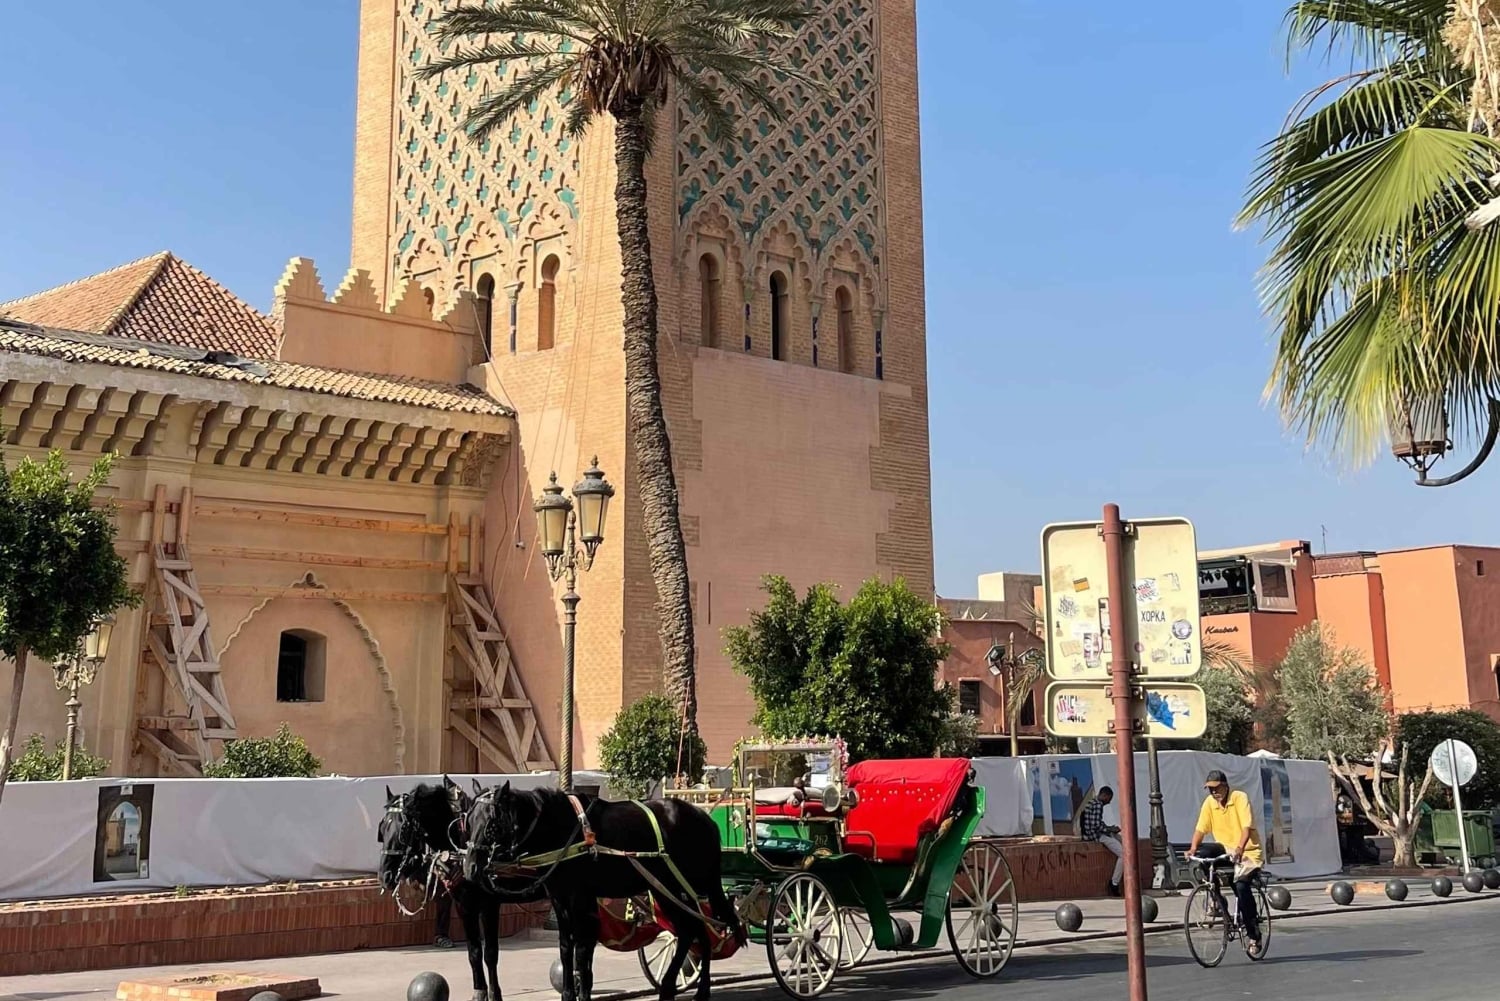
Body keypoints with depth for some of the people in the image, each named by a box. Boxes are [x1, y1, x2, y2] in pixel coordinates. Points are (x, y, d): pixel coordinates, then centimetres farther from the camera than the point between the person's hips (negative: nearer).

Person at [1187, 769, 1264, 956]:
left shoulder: (1240, 798, -13)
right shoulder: (1209, 803, 0)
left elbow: (1247, 826, -24)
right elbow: (1201, 828, -2)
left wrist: (1240, 848, -39)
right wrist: (1193, 848, -19)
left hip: (1248, 852, -5)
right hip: (1225, 851, 5)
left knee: (1241, 885, -25)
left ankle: (1254, 935, -12)